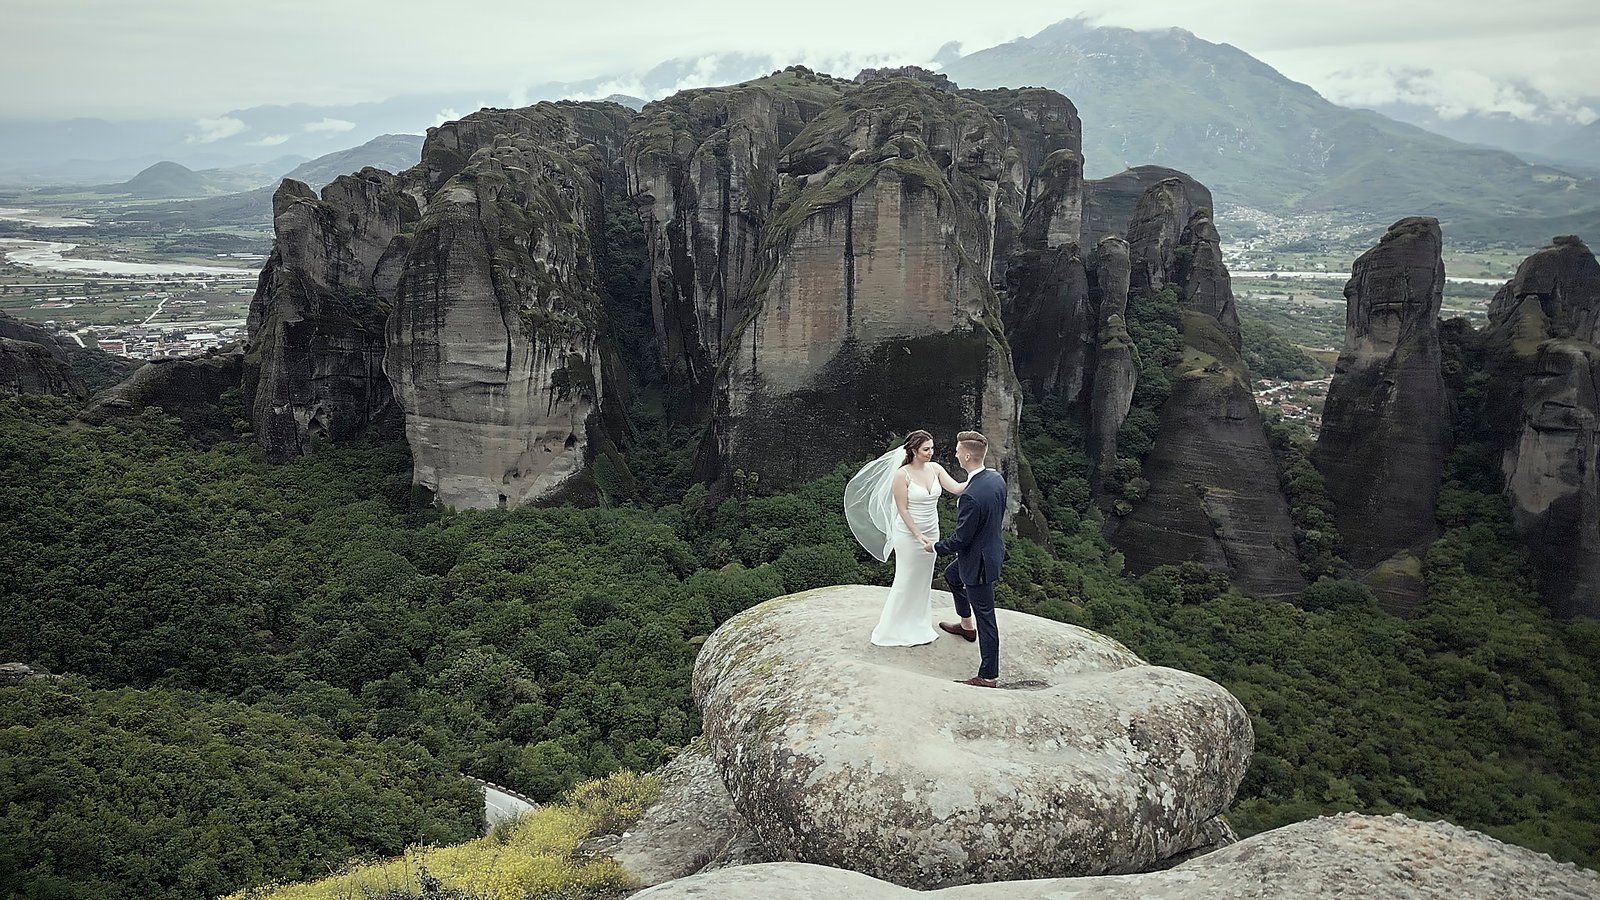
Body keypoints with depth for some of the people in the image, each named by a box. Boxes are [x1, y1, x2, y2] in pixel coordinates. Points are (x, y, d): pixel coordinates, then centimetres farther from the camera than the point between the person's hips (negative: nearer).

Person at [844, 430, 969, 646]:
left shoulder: (935, 469, -2)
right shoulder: (902, 475, -18)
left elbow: (956, 488, -10)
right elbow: (902, 509, -16)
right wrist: (919, 536, -21)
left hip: (931, 532, 6)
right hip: (909, 533, -6)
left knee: (924, 580, 17)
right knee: (906, 580, 4)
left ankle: (919, 626, 32)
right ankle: (897, 629, 20)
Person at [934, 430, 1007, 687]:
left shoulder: (971, 497, -34)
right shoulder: (997, 478, -6)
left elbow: (960, 539, -24)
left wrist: (936, 547, -6)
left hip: (979, 560, -10)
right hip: (993, 547, 10)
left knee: (985, 616, 2)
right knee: (952, 576, 34)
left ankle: (989, 676, 15)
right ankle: (967, 626, 54)